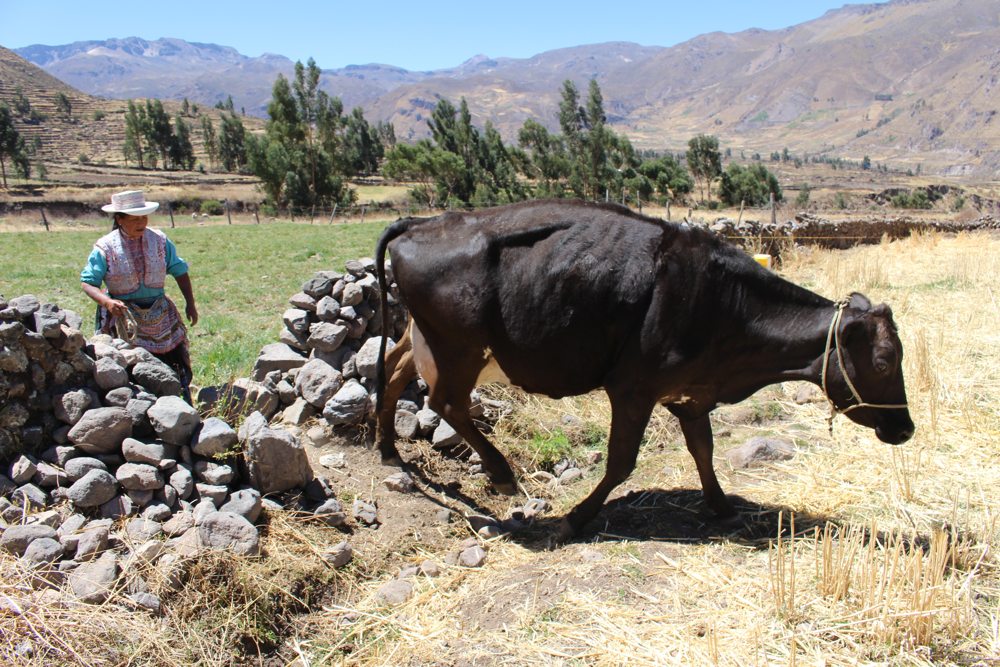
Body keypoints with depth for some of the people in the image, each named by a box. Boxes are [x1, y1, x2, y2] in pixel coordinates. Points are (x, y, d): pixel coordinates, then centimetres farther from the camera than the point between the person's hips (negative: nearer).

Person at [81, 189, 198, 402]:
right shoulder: (105, 248, -8)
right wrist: (106, 301, -26)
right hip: (123, 317, -3)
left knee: (176, 366, 4)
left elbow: (180, 271, 9)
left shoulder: (160, 241, 2)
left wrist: (190, 303, 4)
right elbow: (87, 282, -7)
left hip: (160, 316, 3)